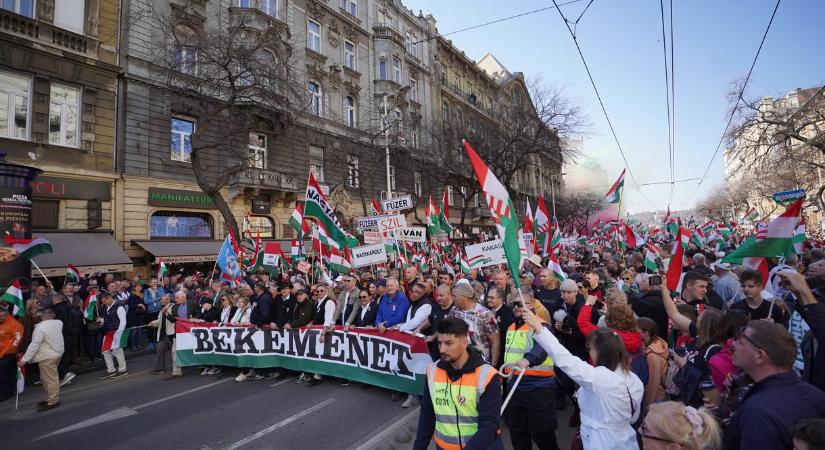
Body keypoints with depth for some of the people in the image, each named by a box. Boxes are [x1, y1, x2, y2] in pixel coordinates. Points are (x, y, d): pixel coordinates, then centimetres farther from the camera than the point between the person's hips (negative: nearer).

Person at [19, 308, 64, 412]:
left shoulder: (40, 328, -20)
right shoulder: (58, 323, -1)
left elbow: (34, 345, -22)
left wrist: (24, 359, -18)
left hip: (47, 357, -8)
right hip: (57, 353, 8)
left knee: (49, 379, -1)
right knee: (46, 378, 20)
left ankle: (53, 402, 6)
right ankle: (48, 398, 28)